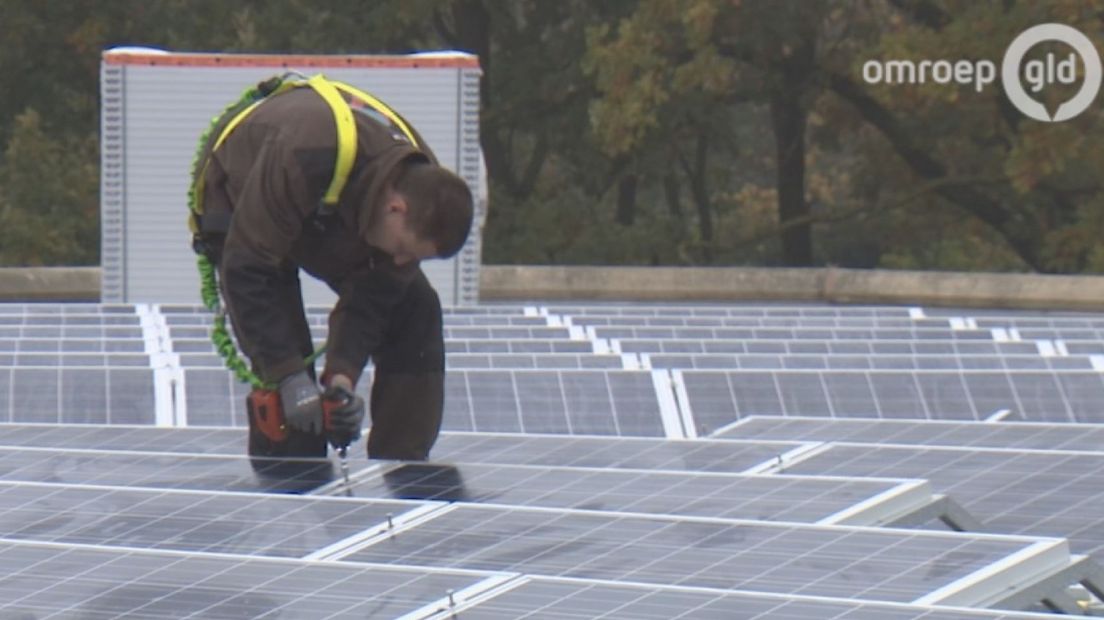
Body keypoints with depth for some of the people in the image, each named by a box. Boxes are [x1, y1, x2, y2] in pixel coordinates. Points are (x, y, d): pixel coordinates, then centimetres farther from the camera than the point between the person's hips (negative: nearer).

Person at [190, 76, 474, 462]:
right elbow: (246, 268, -40)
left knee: (416, 311, -7)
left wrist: (343, 374, -32)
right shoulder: (302, 160, -47)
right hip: (240, 200, -5)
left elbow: (371, 296, -18)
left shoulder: (424, 189, -27)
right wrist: (288, 375, -41)